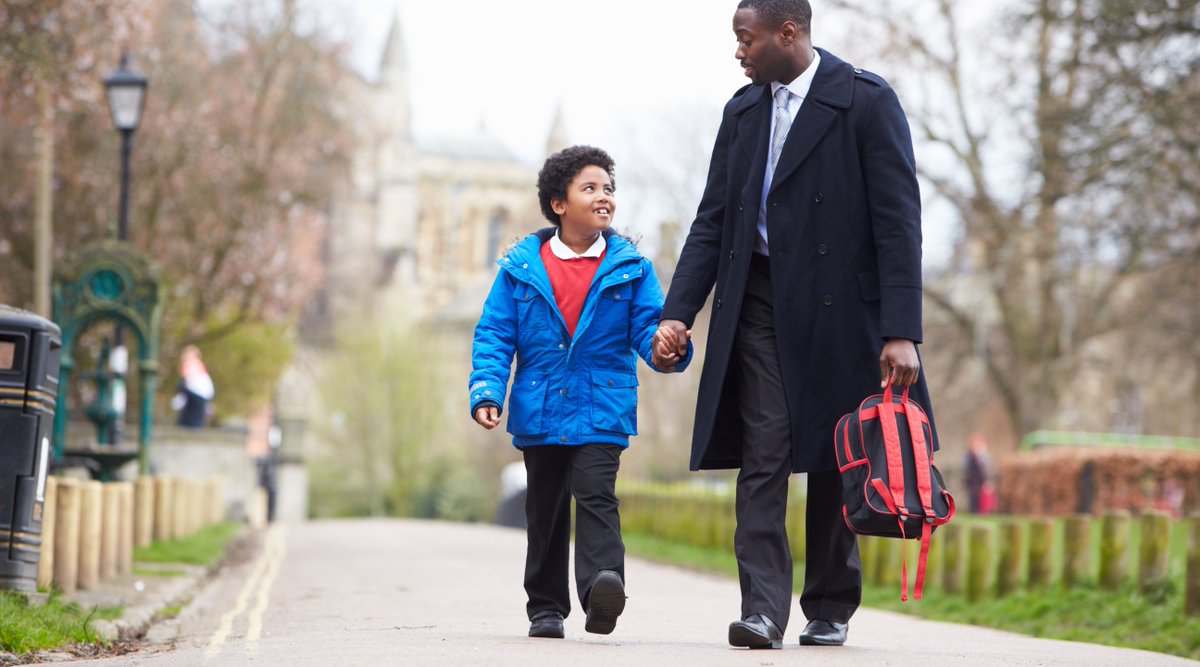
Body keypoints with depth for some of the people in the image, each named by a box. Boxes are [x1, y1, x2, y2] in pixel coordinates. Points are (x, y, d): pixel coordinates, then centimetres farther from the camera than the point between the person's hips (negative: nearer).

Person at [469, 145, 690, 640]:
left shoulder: (629, 268, 3)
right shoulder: (522, 266, 3)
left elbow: (648, 327, -1)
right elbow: (494, 336, 3)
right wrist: (486, 391, -10)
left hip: (601, 411, -2)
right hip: (540, 411, 2)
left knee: (595, 493, -19)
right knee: (545, 508, 11)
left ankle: (602, 586, -33)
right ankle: (546, 606, 22)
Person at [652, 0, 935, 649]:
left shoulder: (867, 102, -7)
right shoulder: (742, 111, 11)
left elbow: (898, 222, -10)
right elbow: (712, 221, 13)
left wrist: (901, 332, -16)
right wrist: (677, 313, 1)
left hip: (838, 309, -4)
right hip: (759, 304, 4)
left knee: (834, 464, 5)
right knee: (763, 456, -7)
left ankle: (830, 609, 19)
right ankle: (763, 610, -11)